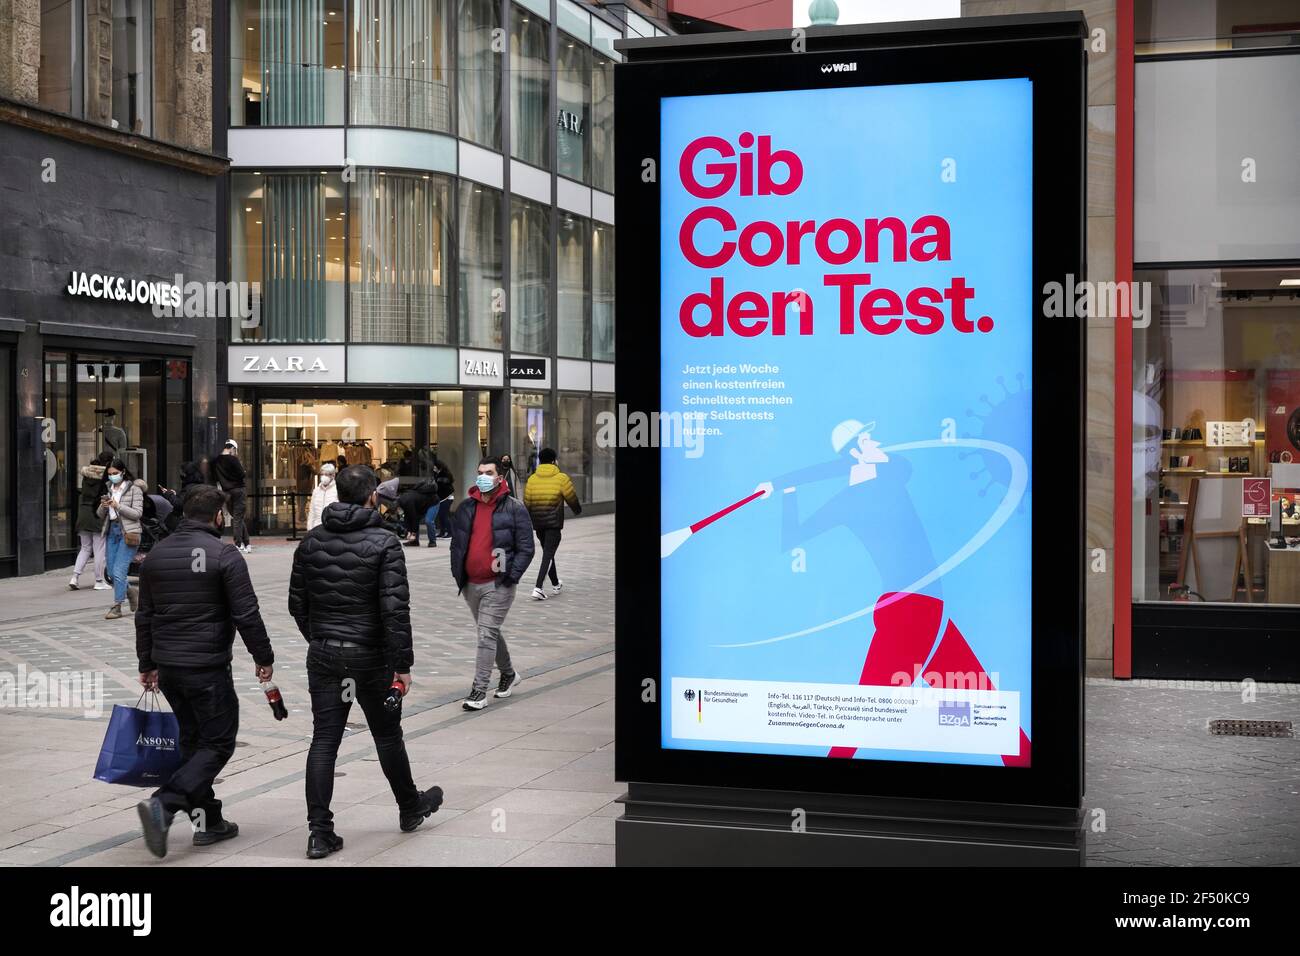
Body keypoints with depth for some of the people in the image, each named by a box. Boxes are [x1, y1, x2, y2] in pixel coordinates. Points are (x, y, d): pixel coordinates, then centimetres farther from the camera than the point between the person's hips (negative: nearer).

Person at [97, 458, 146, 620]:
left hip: (127, 533, -7)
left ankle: (117, 607, -4)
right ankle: (131, 593, 32)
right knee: (111, 573, 8)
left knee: (118, 572, -11)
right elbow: (100, 515, 15)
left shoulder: (134, 489, -4)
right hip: (112, 531, 7)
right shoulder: (109, 489, 13)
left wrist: (118, 506, -20)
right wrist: (103, 507, -7)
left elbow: (138, 513, -11)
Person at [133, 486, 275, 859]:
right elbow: (246, 614, -14)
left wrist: (148, 664, 22)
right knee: (217, 743, 1)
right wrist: (263, 657, -2)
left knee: (193, 740, 17)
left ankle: (208, 821, 19)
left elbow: (144, 615, 14)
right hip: (208, 667, -7)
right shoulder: (224, 555, -12)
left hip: (167, 667, 7)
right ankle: (163, 805, -16)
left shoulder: (157, 553, 8)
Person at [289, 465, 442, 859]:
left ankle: (319, 832, 0)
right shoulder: (384, 542, -12)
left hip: (323, 654, 4)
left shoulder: (311, 541, 3)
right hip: (370, 656, -4)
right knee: (387, 736, 14)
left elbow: (297, 604, 9)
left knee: (323, 741, 4)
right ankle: (410, 808, 33)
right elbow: (395, 608, -17)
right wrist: (402, 664, -12)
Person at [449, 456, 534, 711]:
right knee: (489, 632, 18)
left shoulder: (514, 509, -5)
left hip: (498, 585, -6)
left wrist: (511, 576, -13)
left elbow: (526, 548, -6)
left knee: (487, 635, -10)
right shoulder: (466, 507, 9)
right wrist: (457, 572, 7)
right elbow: (456, 543, 17)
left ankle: (479, 691, -7)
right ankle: (509, 674, 38)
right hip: (470, 584, 6)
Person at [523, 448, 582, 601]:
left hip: (538, 523, 5)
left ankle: (556, 584, 34)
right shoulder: (561, 478, -8)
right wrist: (577, 510, 21)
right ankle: (538, 588, -19)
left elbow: (527, 503, 6)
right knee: (548, 555, -5)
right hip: (554, 523, -4)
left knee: (547, 553, 20)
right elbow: (572, 499, 0)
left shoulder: (532, 479, 3)